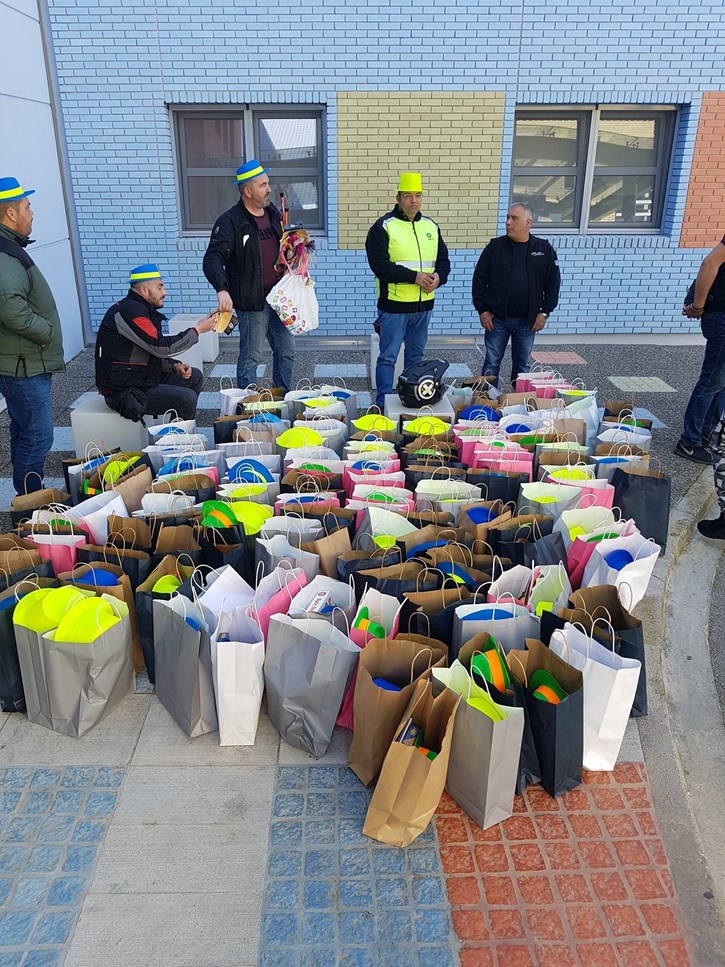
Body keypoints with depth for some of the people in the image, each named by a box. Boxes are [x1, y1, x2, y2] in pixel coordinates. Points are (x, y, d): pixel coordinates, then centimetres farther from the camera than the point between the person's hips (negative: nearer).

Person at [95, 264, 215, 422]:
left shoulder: (143, 310, 13)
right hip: (123, 391, -10)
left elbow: (154, 353, 18)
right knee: (187, 398, -22)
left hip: (142, 378, 10)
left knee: (195, 377, 10)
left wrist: (175, 366, -1)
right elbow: (161, 347, -23)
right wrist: (197, 330, -15)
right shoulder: (129, 311, -19)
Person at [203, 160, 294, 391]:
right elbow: (213, 259, -23)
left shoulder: (273, 214, 10)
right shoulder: (230, 222, -13)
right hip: (252, 302, -7)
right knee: (251, 357, 1)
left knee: (286, 351, 14)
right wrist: (222, 289, -40)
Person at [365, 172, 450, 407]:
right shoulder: (383, 227, -6)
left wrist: (438, 277, -9)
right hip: (394, 305, -5)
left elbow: (443, 260, 15)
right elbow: (380, 265, -17)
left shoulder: (431, 226, 12)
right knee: (388, 357, 0)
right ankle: (383, 403, 9)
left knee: (416, 356, 15)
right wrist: (414, 277, -20)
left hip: (424, 304, 6)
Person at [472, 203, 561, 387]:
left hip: (528, 320, 1)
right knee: (492, 363, 5)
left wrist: (545, 312, -3)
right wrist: (482, 310, -5)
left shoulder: (544, 249, 1)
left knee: (523, 364, 11)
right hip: (496, 318, -1)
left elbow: (553, 282, 4)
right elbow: (479, 279, 0)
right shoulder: (495, 246, -2)